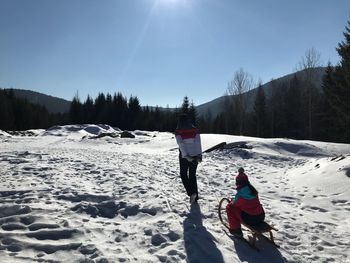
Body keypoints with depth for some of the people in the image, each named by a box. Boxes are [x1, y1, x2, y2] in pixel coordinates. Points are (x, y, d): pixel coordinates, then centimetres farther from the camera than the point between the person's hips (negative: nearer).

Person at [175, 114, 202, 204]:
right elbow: (198, 142, -7)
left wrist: (186, 156, -19)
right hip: (195, 156, 3)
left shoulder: (178, 131, -5)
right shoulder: (195, 130, 2)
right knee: (192, 175, 16)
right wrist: (199, 155, -11)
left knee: (183, 174, 15)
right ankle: (195, 196, 18)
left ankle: (191, 193, -2)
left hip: (184, 156, -3)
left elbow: (181, 144, -16)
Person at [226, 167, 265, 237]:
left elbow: (234, 204, -2)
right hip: (261, 217, 7)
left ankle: (235, 230, 14)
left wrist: (232, 201, 20)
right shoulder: (253, 189, 0)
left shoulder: (240, 195, -18)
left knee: (229, 207, 4)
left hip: (250, 220, -6)